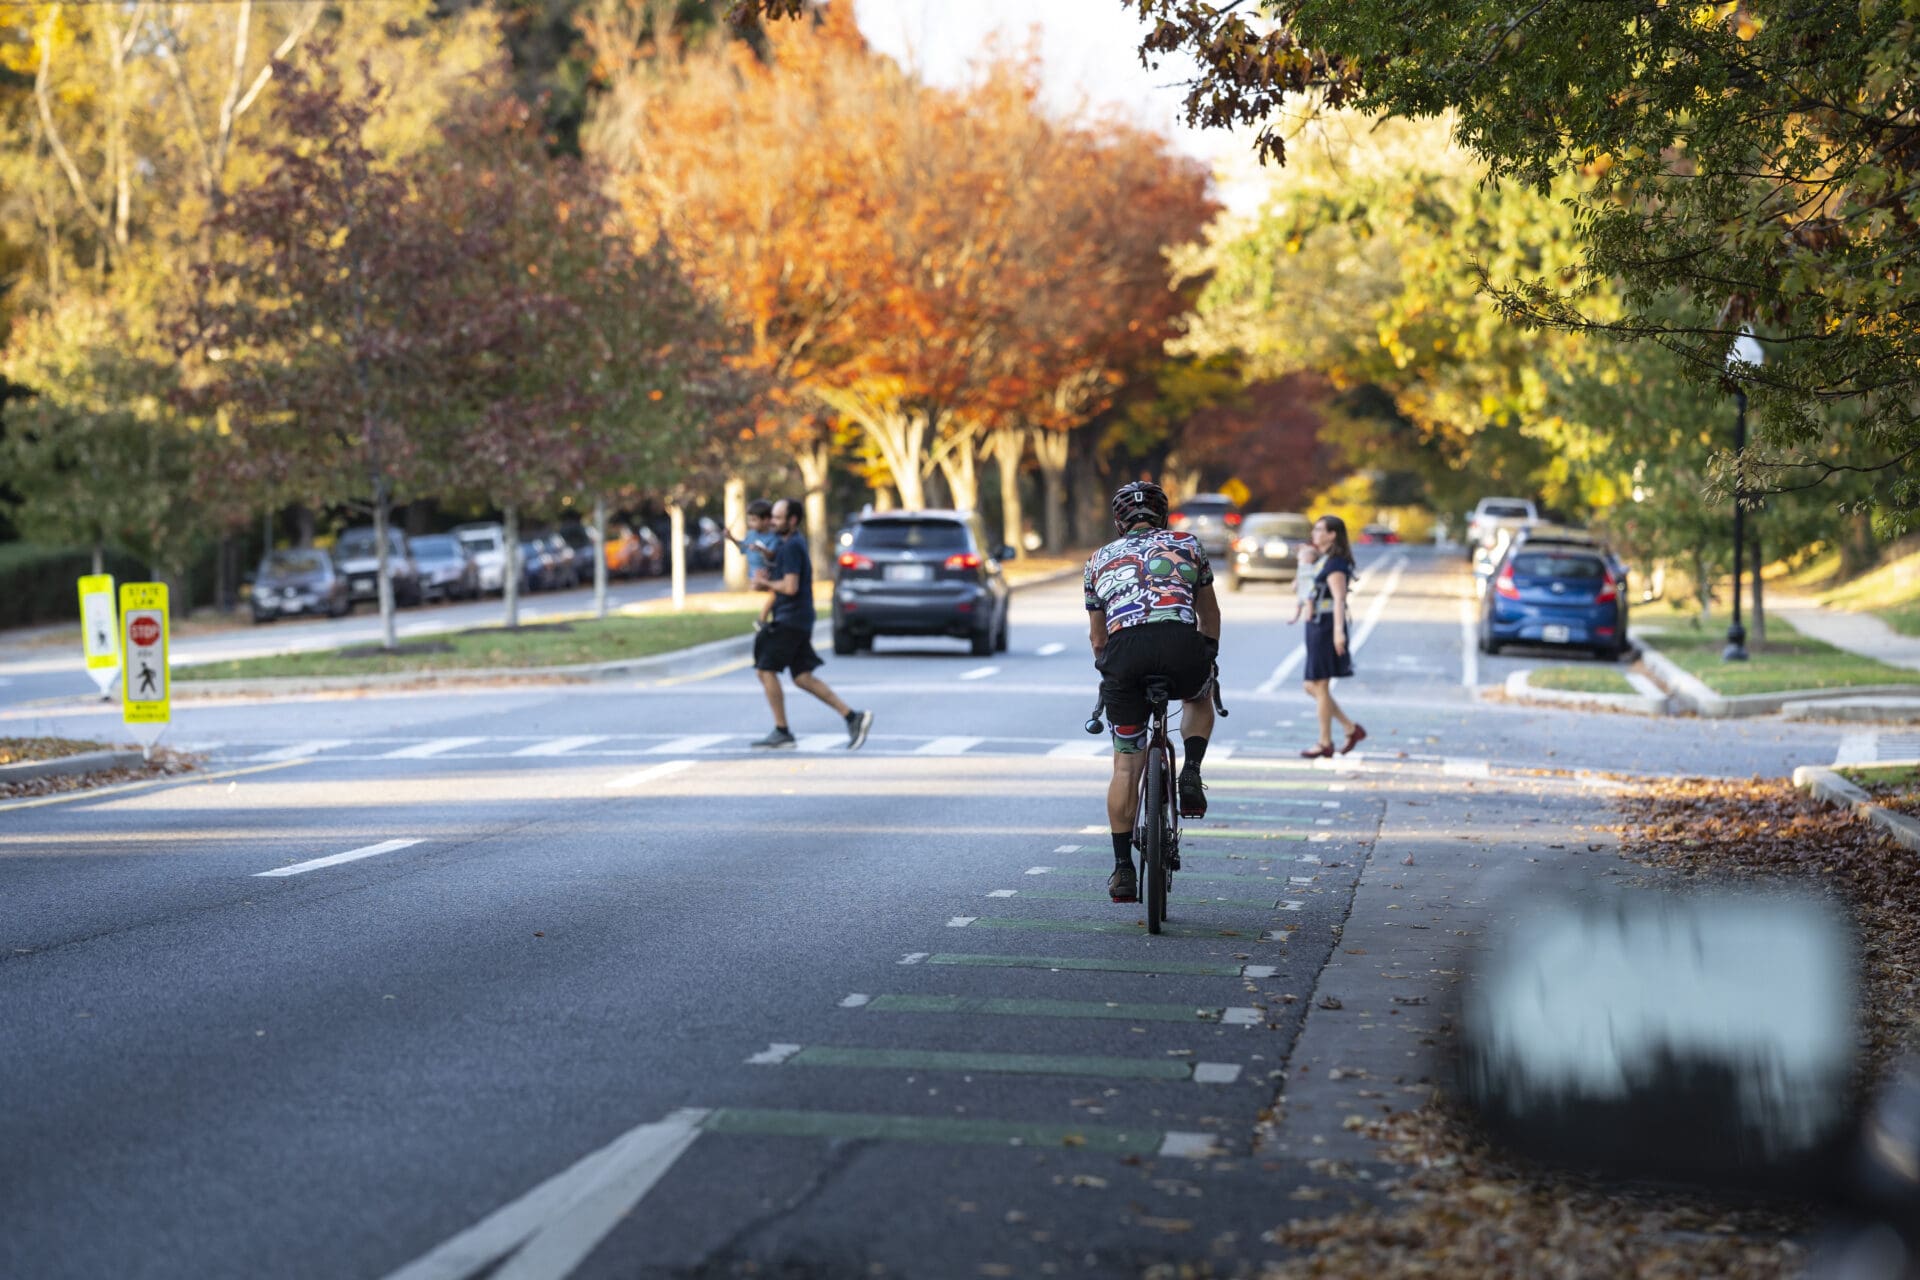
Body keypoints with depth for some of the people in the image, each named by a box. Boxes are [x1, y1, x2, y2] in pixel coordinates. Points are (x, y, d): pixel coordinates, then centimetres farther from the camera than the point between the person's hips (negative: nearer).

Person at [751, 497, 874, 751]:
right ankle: (853, 717, 4)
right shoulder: (796, 542, 17)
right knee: (803, 677, 7)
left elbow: (790, 587, -23)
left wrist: (767, 584, -8)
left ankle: (782, 732, -1)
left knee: (766, 670, -5)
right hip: (794, 620, 10)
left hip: (790, 621, -10)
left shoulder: (791, 547, -15)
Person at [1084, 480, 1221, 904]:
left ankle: (1123, 869, 10)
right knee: (1201, 697, 35)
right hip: (1180, 644, -1)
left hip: (1123, 650, 1)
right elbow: (1209, 615, 35)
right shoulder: (1187, 545, 26)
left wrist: (1109, 673, 50)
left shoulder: (1099, 559, 29)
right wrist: (1210, 659, 51)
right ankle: (1191, 774, 12)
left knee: (1126, 765, 12)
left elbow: (1096, 635, 34)